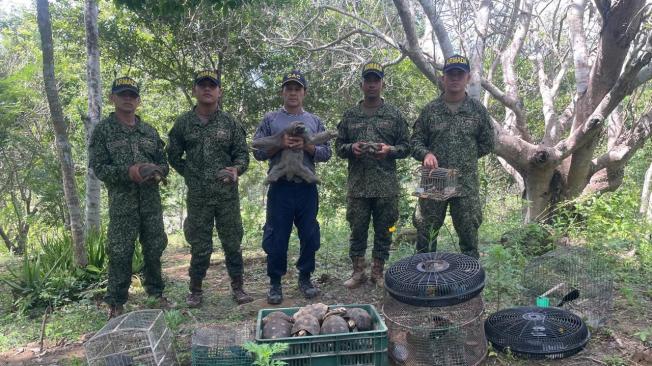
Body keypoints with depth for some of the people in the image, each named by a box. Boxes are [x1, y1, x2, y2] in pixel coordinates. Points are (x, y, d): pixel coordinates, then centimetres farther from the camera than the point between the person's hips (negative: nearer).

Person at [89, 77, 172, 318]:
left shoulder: (149, 131, 14)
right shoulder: (103, 130, 2)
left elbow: (164, 162, 15)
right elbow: (98, 166, -5)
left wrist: (157, 170, -8)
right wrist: (128, 172, -20)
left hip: (151, 198, 4)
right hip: (121, 200, -4)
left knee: (155, 248, 10)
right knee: (120, 253, -1)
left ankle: (156, 294, 26)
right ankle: (116, 303, 12)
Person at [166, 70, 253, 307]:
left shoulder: (230, 122, 3)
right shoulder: (183, 123, 5)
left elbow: (242, 154, 2)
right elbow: (173, 155, 13)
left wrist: (236, 169, -18)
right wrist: (190, 175, 4)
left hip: (228, 194, 0)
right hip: (197, 196, 0)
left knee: (233, 243, 6)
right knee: (199, 247, 7)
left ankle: (238, 287, 20)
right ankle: (195, 290, 23)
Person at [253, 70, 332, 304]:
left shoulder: (315, 122, 12)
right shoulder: (270, 120, 7)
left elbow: (326, 153, 6)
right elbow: (258, 152, 1)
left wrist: (306, 146, -11)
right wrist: (281, 144, -14)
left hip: (307, 187, 2)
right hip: (280, 187, -2)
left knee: (309, 235, 8)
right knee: (276, 237, 2)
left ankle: (305, 278, 25)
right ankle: (275, 283, 16)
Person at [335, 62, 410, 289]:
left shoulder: (394, 115, 7)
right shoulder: (350, 115, 10)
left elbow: (406, 147, 7)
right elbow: (339, 146, 12)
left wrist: (390, 150, -13)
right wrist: (351, 148, -9)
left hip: (386, 186, 0)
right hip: (357, 185, 1)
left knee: (383, 231, 7)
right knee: (357, 230, 5)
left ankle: (378, 272, 21)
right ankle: (358, 272, 19)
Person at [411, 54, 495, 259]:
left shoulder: (478, 110, 5)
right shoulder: (430, 110, 4)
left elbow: (487, 144, 10)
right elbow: (416, 140, 5)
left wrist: (466, 158, 3)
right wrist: (426, 154, -15)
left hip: (467, 183, 0)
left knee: (469, 234, 8)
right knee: (425, 233, 6)